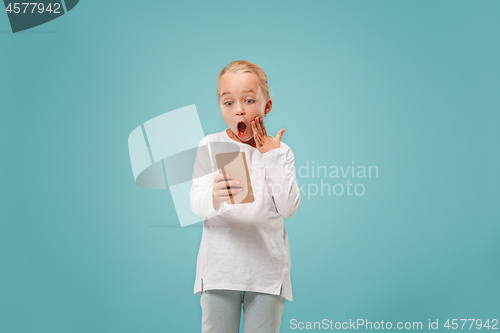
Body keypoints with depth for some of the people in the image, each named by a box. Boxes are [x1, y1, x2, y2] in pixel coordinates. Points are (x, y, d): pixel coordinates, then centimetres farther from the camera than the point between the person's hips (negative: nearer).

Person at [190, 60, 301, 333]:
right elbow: (196, 204, -11)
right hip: (221, 267, -1)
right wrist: (215, 197, -34)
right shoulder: (210, 146, 0)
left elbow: (289, 208, -8)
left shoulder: (279, 151, 4)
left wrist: (273, 156, -10)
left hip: (266, 269, 1)